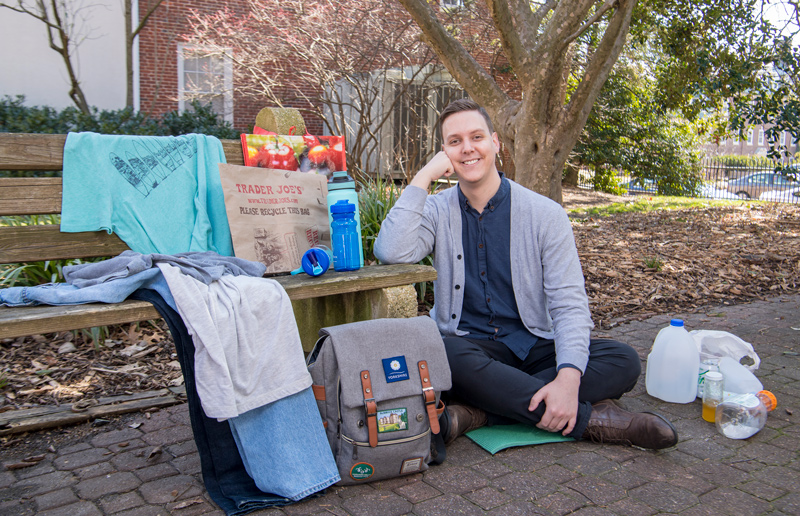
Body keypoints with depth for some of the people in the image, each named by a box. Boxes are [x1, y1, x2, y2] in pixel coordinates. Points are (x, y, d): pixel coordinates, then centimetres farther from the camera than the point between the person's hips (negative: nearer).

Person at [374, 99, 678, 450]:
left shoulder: (544, 214, -2)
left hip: (534, 346, 1)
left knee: (623, 360, -22)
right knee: (446, 355, -36)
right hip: (468, 345, -1)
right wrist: (423, 177, -14)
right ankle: (590, 419, -25)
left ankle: (477, 412, -31)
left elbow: (568, 304, -8)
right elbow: (392, 253, -19)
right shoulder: (437, 211, 1)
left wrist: (568, 378, -25)